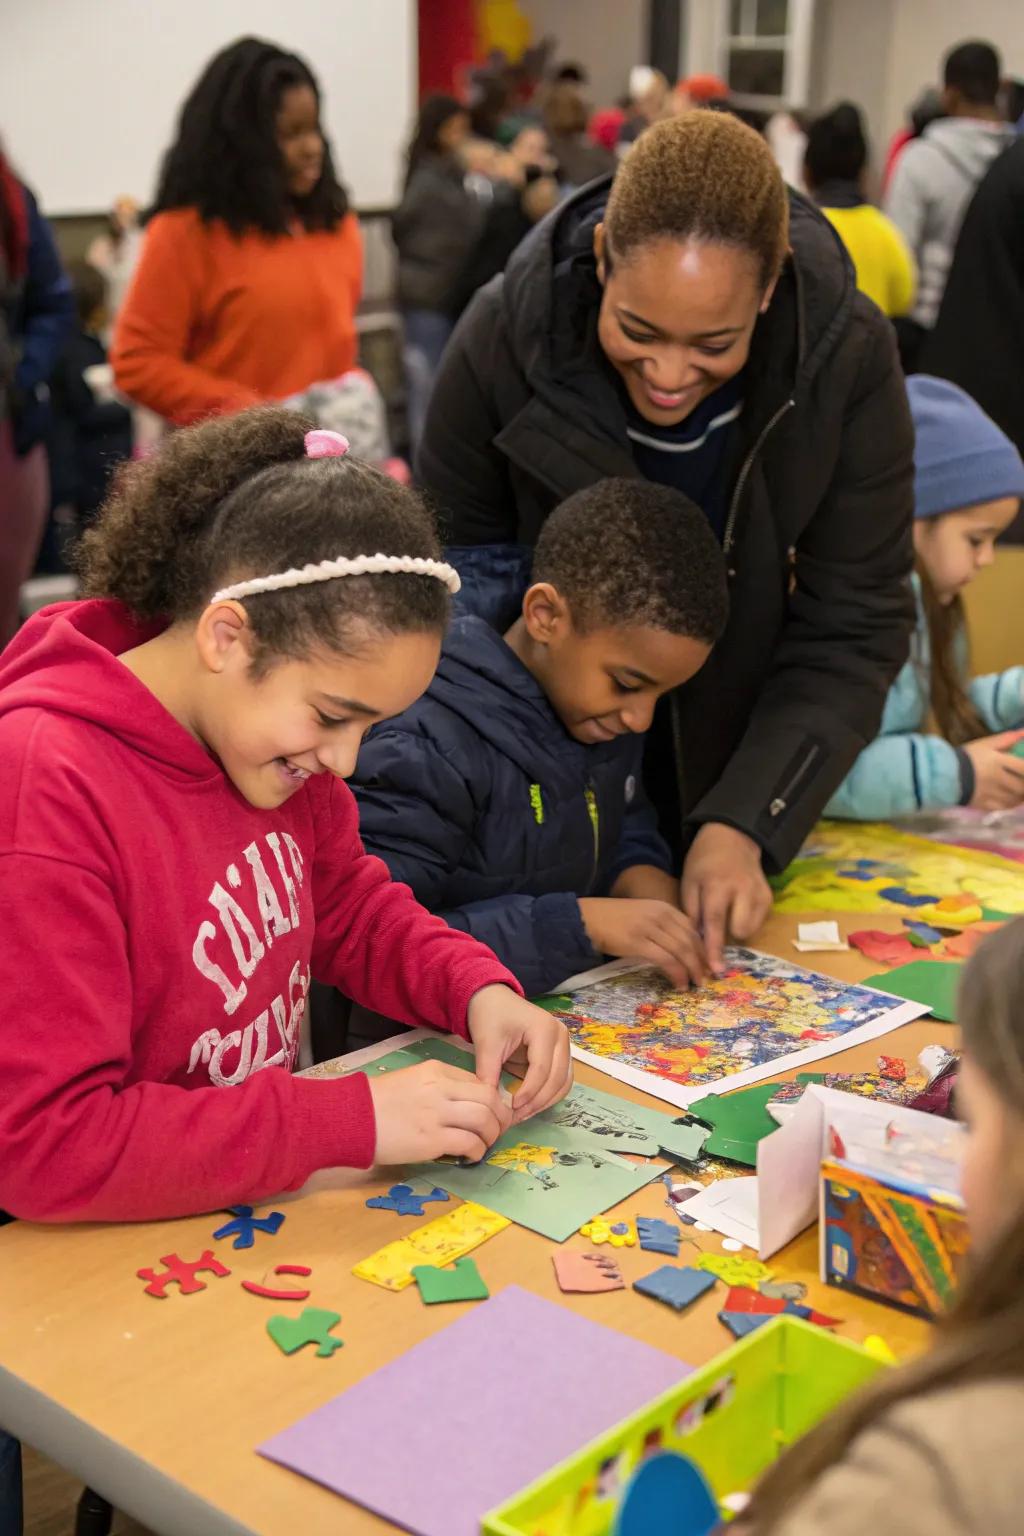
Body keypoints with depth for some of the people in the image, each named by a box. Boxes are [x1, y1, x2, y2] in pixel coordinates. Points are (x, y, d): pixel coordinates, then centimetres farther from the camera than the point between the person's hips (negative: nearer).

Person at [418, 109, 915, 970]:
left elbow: (852, 627, -17)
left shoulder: (848, 356, -22)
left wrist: (743, 825, -27)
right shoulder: (505, 339, -22)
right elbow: (453, 563, -6)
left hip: (747, 771, 1)